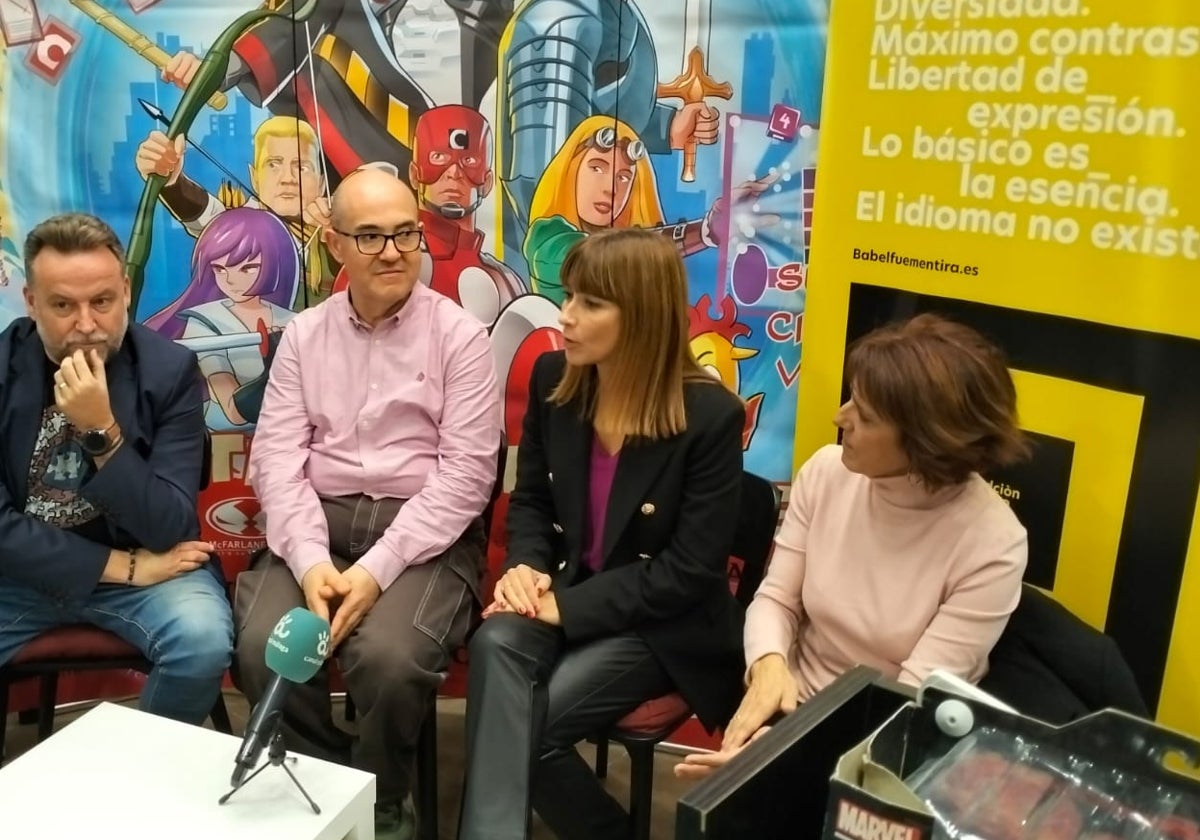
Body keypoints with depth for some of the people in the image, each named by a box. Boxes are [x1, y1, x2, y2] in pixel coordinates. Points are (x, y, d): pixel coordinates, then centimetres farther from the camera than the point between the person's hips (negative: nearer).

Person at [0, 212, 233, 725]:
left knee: (203, 641, -28)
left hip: (144, 559, -1)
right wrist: (121, 566, -17)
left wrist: (102, 431, -29)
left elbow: (168, 530, -17)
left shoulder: (169, 369, -12)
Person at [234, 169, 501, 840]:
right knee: (264, 647, -23)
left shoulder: (460, 335, -1)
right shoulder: (304, 335, 10)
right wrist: (311, 559, -15)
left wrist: (378, 567, -18)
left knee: (390, 657, -30)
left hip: (425, 533, -3)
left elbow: (466, 472, -9)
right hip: (318, 523, 3)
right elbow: (278, 457, 3)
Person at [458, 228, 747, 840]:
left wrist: (568, 606, -21)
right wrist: (526, 566, -12)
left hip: (661, 625, -4)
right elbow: (530, 498, 10)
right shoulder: (553, 378, -1)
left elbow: (690, 571, -17)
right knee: (496, 643, -30)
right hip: (565, 590, 5)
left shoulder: (711, 415, -17)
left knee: (526, 722, -23)